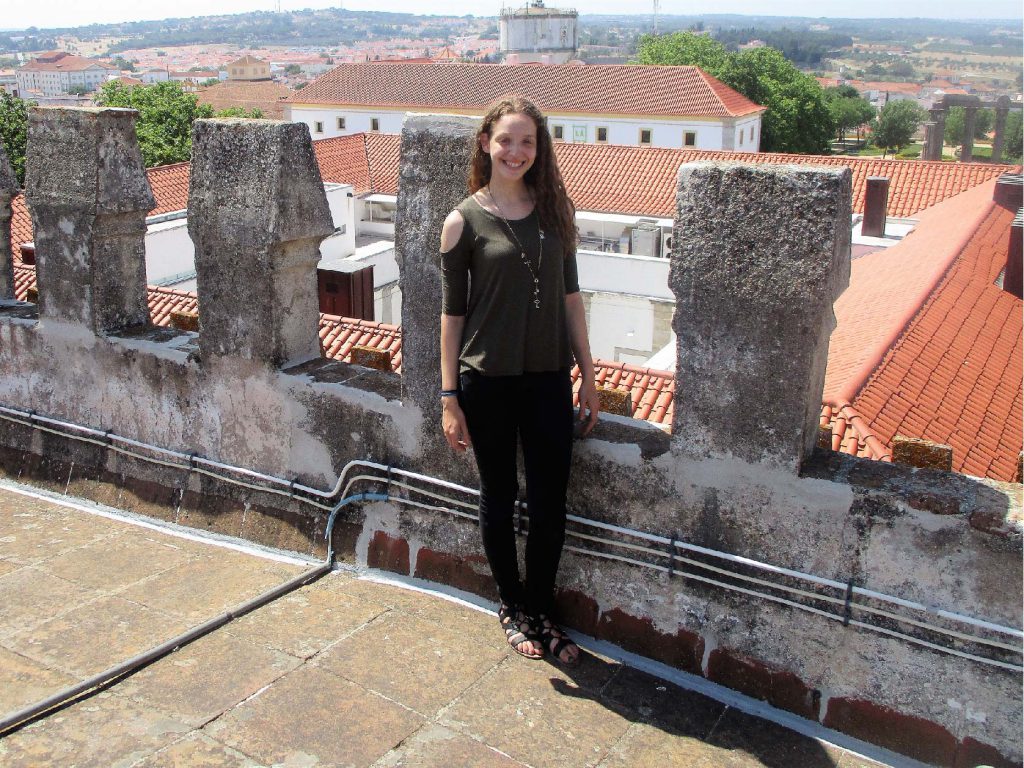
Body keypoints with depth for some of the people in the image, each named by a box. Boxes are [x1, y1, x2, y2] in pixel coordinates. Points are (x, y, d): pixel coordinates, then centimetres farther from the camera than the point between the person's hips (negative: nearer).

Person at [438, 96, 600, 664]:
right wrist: (449, 397, -5)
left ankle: (540, 612, 28)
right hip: (487, 382, -2)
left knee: (549, 504, 7)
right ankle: (512, 608, 32)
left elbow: (570, 295, 9)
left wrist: (587, 374, 7)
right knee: (499, 498, 12)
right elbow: (452, 312, -3)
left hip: (548, 379, 3)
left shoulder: (554, 210, 4)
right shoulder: (464, 221, -5)